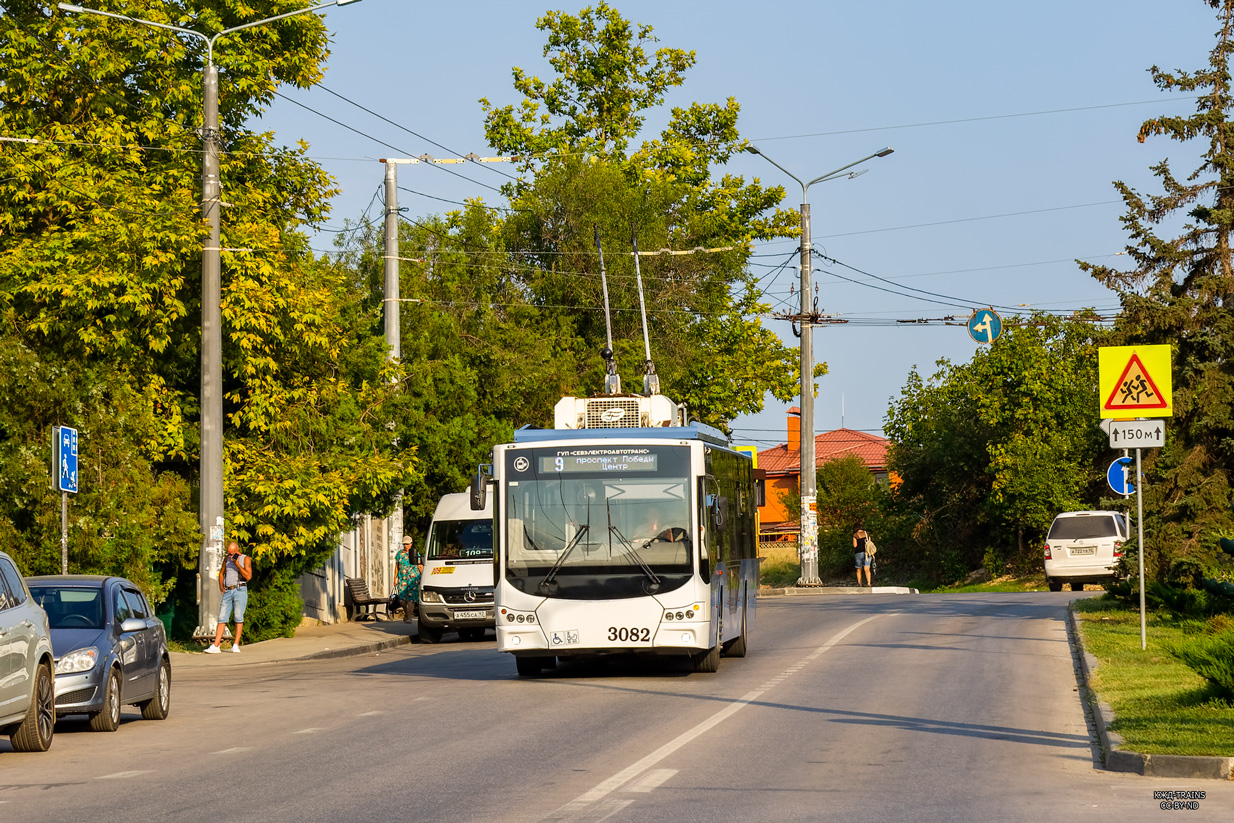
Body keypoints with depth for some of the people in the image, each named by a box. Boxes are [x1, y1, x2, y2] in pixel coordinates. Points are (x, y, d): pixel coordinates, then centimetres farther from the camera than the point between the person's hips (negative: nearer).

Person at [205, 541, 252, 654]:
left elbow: (248, 576, -10)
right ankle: (215, 646, -7)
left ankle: (236, 645, 1)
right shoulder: (227, 559, 14)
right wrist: (221, 586, 12)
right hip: (228, 592, 4)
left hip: (240, 590, -4)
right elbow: (221, 573, 27)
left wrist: (237, 564, -15)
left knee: (239, 618, -6)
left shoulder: (245, 559, 1)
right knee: (222, 618, -3)